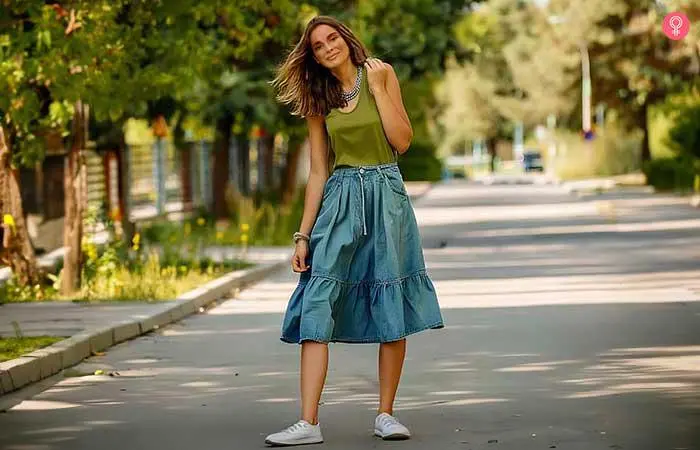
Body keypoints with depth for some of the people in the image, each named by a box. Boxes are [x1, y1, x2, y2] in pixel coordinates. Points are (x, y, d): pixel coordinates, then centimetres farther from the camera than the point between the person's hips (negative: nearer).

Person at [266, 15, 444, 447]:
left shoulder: (381, 74, 4)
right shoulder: (318, 99, 11)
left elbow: (402, 141, -5)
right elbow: (318, 172, 10)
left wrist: (378, 87, -7)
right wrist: (304, 235, 6)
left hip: (386, 197, -2)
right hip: (339, 199, 2)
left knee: (391, 310, 0)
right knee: (317, 306, -10)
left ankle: (386, 414, 12)